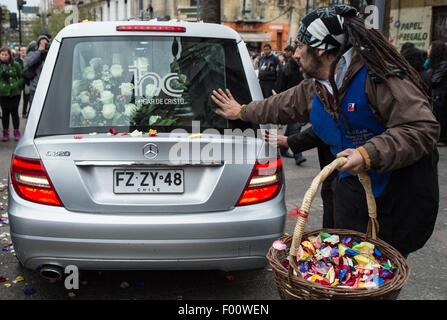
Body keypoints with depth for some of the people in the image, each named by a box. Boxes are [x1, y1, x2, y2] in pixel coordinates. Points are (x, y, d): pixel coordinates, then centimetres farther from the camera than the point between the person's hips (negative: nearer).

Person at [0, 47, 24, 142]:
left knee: (14, 112, 4)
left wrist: (18, 85, -2)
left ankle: (16, 132, 16)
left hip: (15, 92, -1)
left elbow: (22, 76, 5)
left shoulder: (15, 65, 0)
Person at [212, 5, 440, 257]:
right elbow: (282, 106, 28)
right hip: (353, 187, 7)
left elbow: (423, 127, -25)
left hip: (400, 191, -7)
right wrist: (241, 111, 40)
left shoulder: (377, 75, -19)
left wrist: (370, 154, -36)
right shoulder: (315, 89, 8)